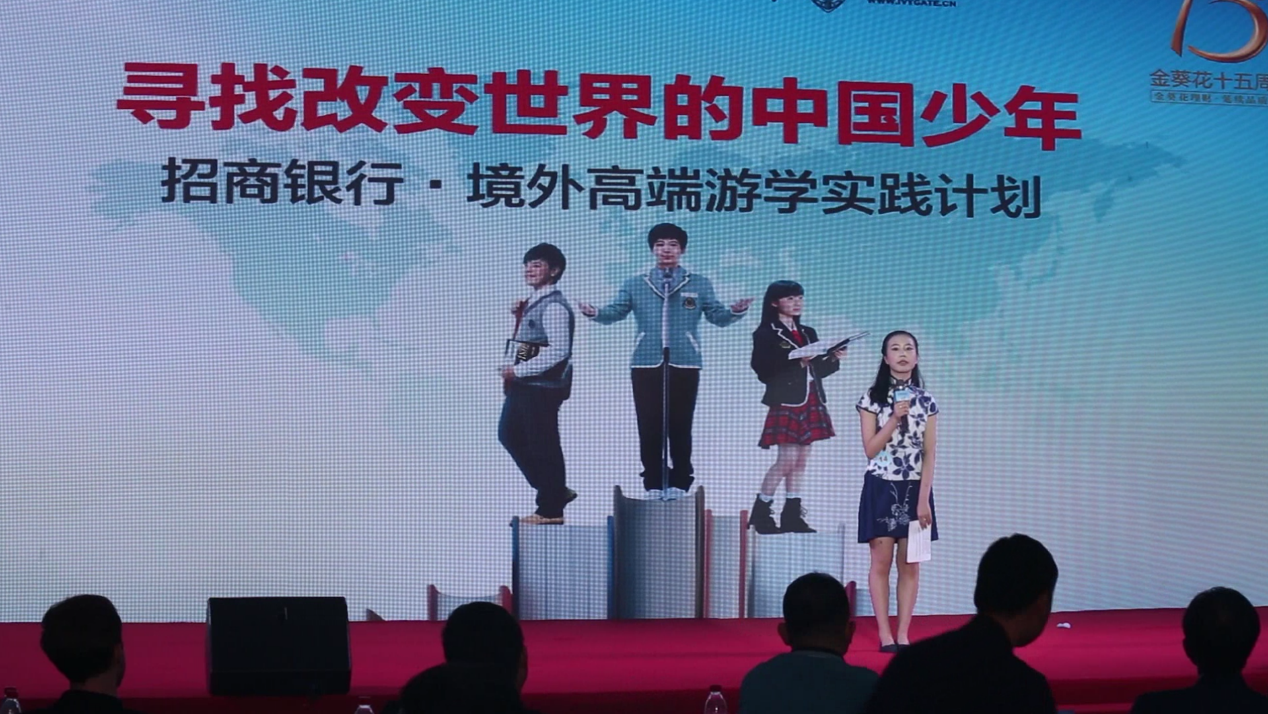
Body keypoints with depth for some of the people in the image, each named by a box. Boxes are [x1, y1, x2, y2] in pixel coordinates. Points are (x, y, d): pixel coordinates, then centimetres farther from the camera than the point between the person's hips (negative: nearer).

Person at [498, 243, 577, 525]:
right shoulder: (532, 303, 13)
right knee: (509, 434, 17)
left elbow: (559, 351, -25)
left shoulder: (554, 307, -16)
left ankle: (550, 509, 9)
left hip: (542, 386, -10)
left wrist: (518, 370, -21)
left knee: (542, 444, -3)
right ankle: (556, 490, 24)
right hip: (523, 385, 11)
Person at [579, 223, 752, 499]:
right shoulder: (635, 284, 12)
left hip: (684, 365, -1)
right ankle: (653, 483, 9)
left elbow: (717, 316, 3)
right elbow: (616, 312, 4)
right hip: (646, 364, 1)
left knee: (680, 426, 2)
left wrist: (735, 311, -19)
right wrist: (595, 313, -17)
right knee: (650, 426, 1)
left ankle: (679, 483, 10)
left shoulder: (699, 284, 10)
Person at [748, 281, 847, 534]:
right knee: (787, 459, -11)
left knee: (802, 459, 5)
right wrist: (796, 362, -22)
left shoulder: (808, 333, 17)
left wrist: (834, 358, -3)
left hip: (810, 402, 7)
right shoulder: (766, 334, -4)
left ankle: (792, 514, 9)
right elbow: (764, 370, -14)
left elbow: (817, 370, 15)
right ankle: (760, 512, -1)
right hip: (785, 402, -7)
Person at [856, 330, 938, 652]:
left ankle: (903, 635, 7)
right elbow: (870, 449, -6)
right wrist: (895, 419, -17)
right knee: (881, 562, -1)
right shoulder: (872, 398, -1)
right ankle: (885, 635, 3)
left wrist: (924, 499, -8)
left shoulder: (926, 401, 4)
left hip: (915, 489, 2)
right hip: (881, 488, -2)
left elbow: (929, 454, 0)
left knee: (910, 565, 2)